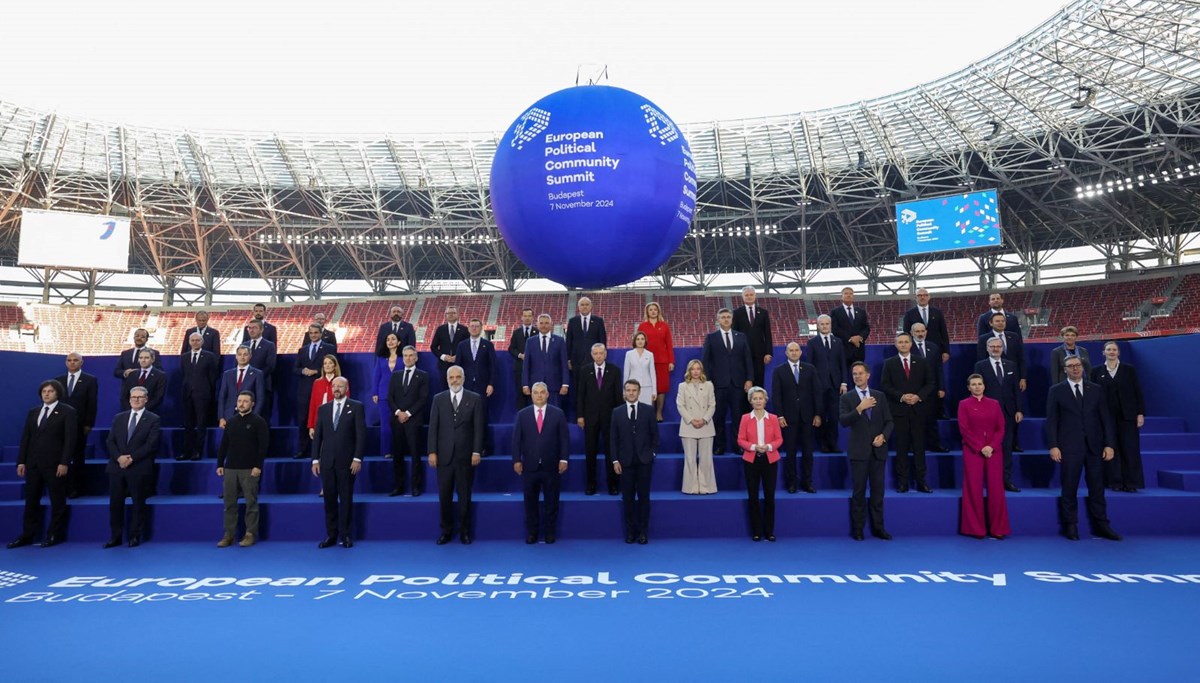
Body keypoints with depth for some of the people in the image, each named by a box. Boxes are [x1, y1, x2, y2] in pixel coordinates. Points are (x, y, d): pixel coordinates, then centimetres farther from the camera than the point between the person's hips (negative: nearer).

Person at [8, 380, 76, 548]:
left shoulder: (67, 412, -3)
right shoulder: (33, 412, 15)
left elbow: (70, 439, -9)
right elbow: (25, 438, 13)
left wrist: (64, 463, -16)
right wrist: (21, 461, 5)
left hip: (55, 464, -6)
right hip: (33, 464, 6)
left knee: (57, 501, 2)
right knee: (31, 501, 9)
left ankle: (54, 535, 10)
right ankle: (27, 535, 16)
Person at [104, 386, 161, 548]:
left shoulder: (153, 419, -1)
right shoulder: (118, 417, 13)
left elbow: (151, 445, -9)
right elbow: (110, 441, 6)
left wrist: (131, 458, -16)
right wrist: (119, 457, -11)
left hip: (139, 468, -4)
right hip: (117, 467, 4)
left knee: (138, 504, 3)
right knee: (115, 503, 6)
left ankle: (135, 536, 13)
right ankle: (115, 536, 16)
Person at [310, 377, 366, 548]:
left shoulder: (356, 407, 0)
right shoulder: (323, 409, 12)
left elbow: (361, 434, -5)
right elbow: (317, 436, 10)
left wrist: (357, 458, -11)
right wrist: (315, 459, 4)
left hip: (347, 461, -3)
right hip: (327, 461, 3)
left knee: (346, 498, 3)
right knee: (329, 499, 6)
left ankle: (345, 535, 12)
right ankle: (331, 534, 14)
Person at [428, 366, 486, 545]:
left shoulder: (474, 399, 1)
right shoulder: (438, 399, 6)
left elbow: (478, 427, -2)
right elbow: (433, 427, 3)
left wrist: (477, 452, -8)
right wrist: (432, 452, -4)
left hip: (466, 456, -1)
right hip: (444, 456, 1)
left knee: (464, 495, 7)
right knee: (444, 496, 7)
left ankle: (464, 531, 20)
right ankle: (446, 531, 20)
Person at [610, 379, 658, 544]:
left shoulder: (647, 410, 2)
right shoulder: (617, 412, 3)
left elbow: (654, 434, 7)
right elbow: (613, 438, 2)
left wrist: (653, 452, 1)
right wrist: (615, 460, -3)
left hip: (644, 461, 0)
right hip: (625, 461, 1)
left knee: (643, 496, 4)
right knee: (627, 498, 4)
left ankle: (643, 531, 12)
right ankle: (630, 531, 14)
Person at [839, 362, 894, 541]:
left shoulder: (880, 396, 9)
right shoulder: (847, 398, 0)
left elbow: (889, 421, 9)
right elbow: (843, 421, -13)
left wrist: (883, 436, -8)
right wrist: (859, 408, -24)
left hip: (878, 450, 3)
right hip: (859, 451, -2)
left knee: (878, 491, 7)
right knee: (859, 491, 2)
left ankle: (878, 527, 16)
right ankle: (857, 529, 9)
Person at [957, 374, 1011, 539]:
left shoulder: (994, 404, 10)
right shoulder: (964, 404, 3)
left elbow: (1001, 428, 5)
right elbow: (964, 430, -4)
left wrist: (991, 446, -10)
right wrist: (980, 448, -12)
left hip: (994, 451, 2)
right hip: (973, 451, -2)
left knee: (996, 489, 0)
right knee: (974, 489, -1)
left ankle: (997, 528, 10)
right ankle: (976, 528, 8)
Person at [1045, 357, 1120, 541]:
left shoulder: (1096, 390, 9)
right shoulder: (1056, 391, 3)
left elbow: (1106, 418, 7)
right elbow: (1051, 421, -1)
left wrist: (1109, 444, 0)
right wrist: (1053, 446, -8)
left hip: (1094, 446, 2)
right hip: (1070, 447, -2)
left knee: (1097, 488, 7)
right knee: (1069, 489, 3)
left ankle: (1101, 526, 16)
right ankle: (1070, 526, 12)